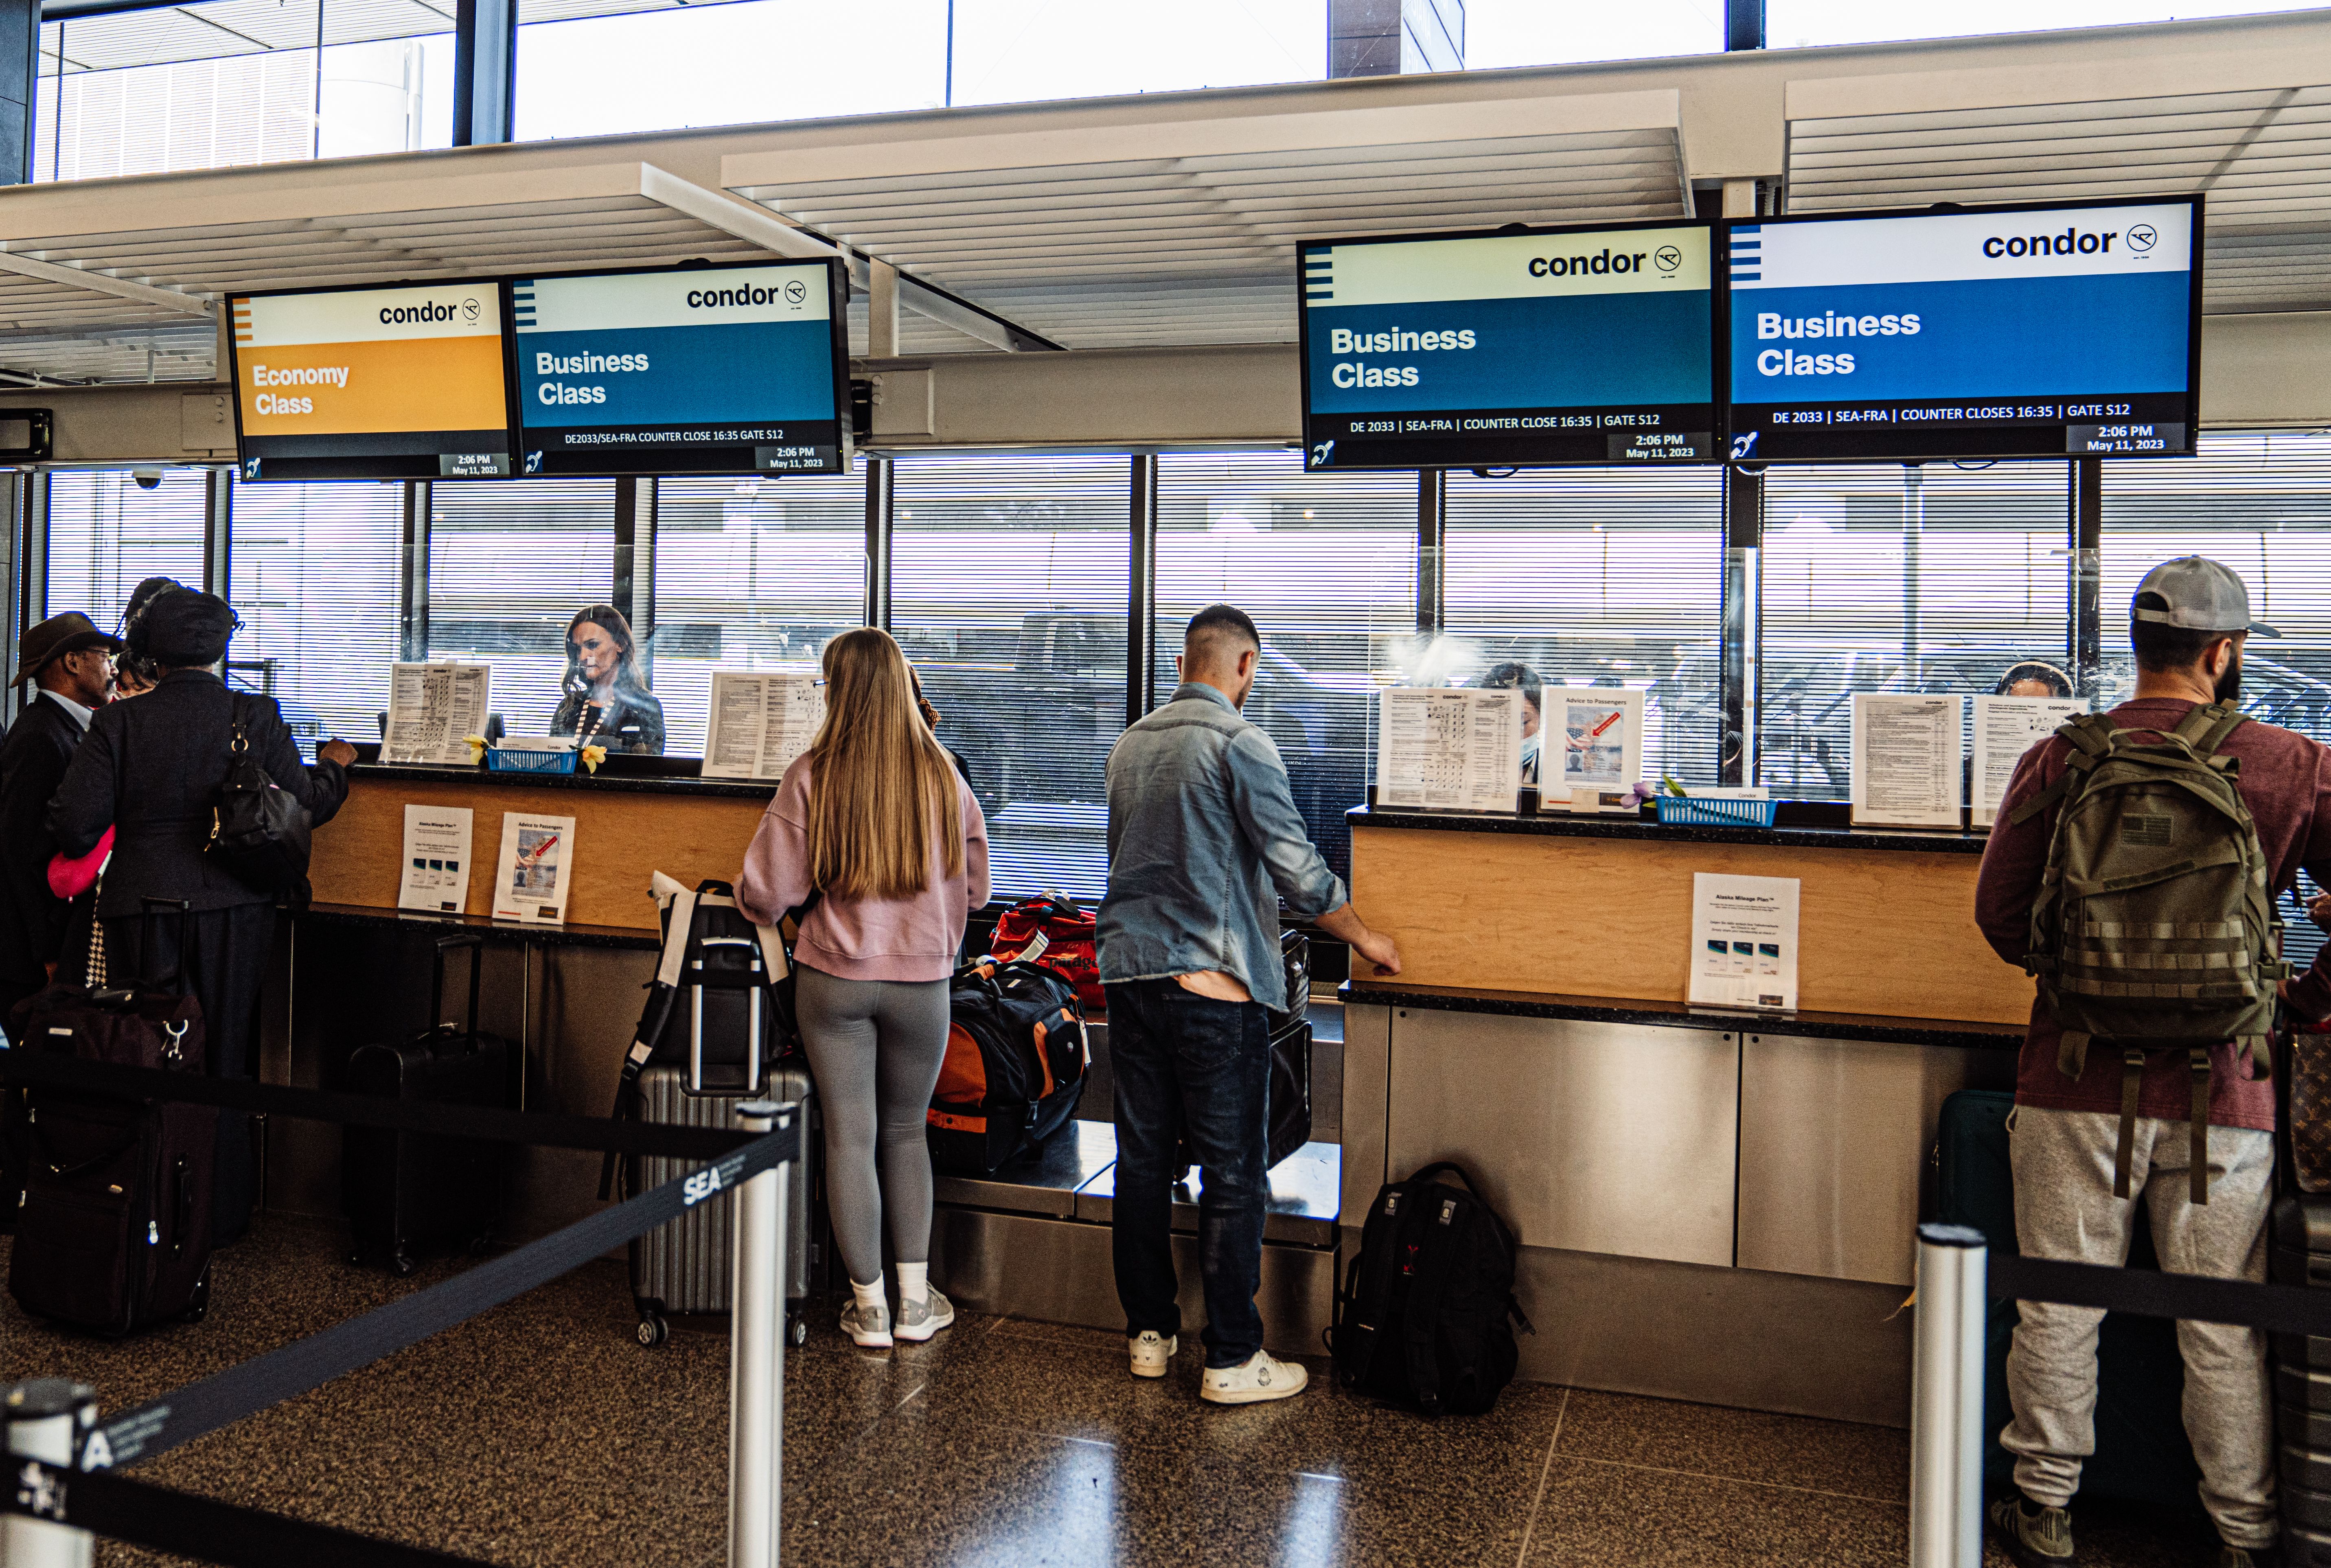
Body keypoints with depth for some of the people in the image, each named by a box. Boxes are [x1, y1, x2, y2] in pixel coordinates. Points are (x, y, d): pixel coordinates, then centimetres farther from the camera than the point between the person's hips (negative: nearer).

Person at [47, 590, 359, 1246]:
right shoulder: (257, 717, -5)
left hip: (142, 906, 0)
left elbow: (74, 822, -9)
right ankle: (220, 1214, 19)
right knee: (223, 1064, 11)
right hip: (233, 909, 0)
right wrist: (334, 768, 18)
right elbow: (305, 807, -1)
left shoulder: (119, 721, -5)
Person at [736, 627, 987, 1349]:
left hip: (835, 978, -1)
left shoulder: (812, 776, -9)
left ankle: (870, 1306, 17)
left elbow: (769, 893, -7)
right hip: (921, 981, 2)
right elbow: (974, 888, 6)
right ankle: (916, 1301, 19)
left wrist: (753, 905, 15)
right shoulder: (942, 777, -3)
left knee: (849, 1136, 9)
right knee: (906, 1132, 17)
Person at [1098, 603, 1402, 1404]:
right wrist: (1366, 938, 3)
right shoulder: (1239, 744, -10)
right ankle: (1233, 1360, 6)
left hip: (1130, 971, 7)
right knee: (1233, 1173, 0)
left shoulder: (1130, 744, 13)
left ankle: (1149, 1334, 22)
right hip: (1212, 983, -7)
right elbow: (1298, 870, -11)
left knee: (1143, 1159, 12)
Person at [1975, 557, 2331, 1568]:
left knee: (2060, 1307, 11)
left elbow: (1998, 909, 2)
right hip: (2221, 1089, 0)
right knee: (2224, 1331, 12)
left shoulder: (2060, 761, -1)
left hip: (2076, 1082, 1)